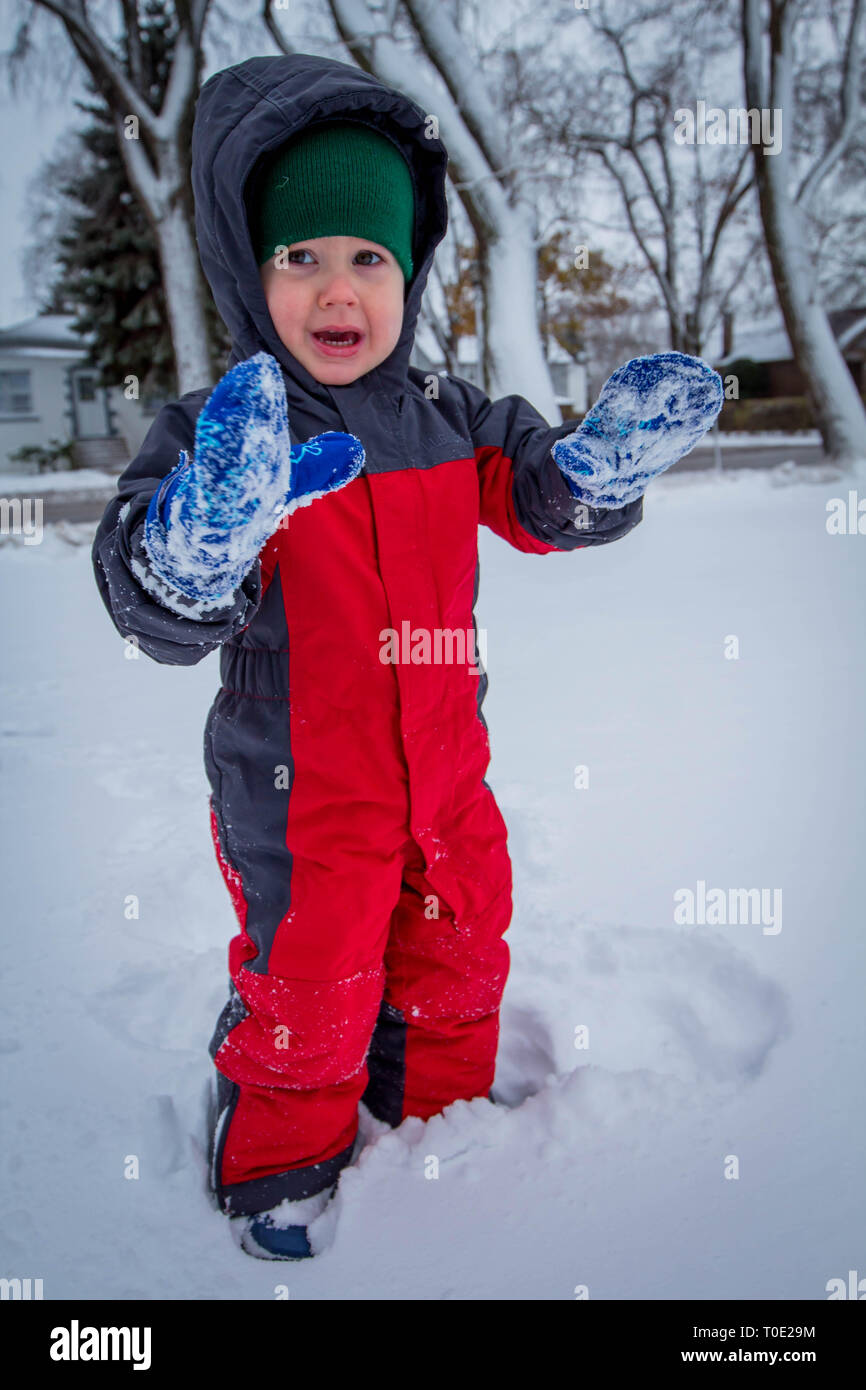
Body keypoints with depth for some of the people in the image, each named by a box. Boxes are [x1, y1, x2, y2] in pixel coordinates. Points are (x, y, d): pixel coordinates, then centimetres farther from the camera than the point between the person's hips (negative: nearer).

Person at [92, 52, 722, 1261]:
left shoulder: (455, 422, -2)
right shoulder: (211, 437, -16)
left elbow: (548, 503, 1)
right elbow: (161, 615, -25)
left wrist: (610, 457, -22)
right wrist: (212, 525, -48)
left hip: (446, 770, 5)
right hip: (298, 796, -5)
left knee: (457, 963, 22)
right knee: (307, 990, 10)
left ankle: (439, 1116, 50)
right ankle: (278, 1167, 38)